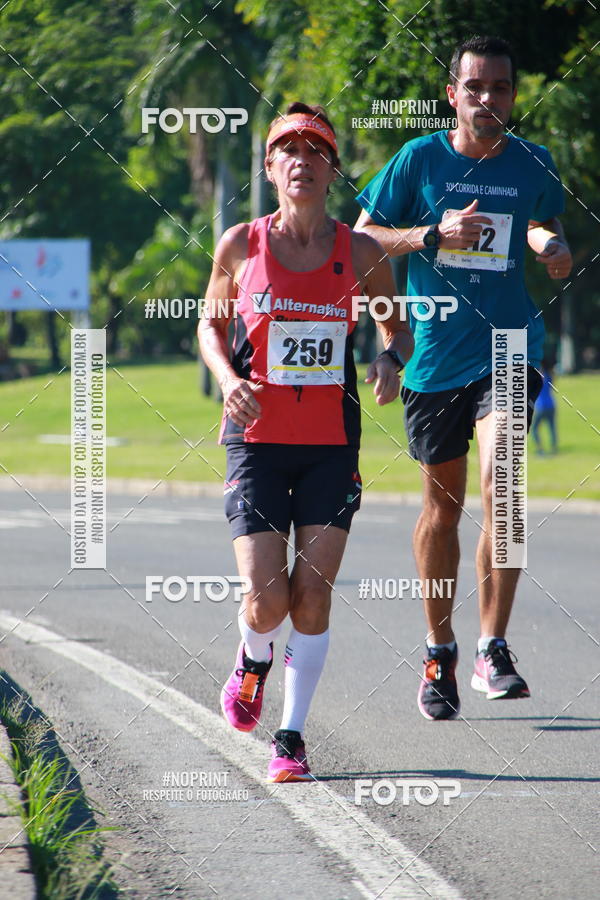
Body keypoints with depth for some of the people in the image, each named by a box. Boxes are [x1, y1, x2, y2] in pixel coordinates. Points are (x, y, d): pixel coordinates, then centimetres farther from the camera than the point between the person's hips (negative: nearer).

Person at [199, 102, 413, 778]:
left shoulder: (360, 254, 1)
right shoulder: (241, 246, -1)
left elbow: (397, 324, 15)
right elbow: (211, 324, 12)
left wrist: (391, 358, -8)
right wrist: (228, 379, -7)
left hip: (332, 446, 1)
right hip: (257, 442, -1)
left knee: (312, 595, -5)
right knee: (268, 601, -8)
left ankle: (291, 736, 6)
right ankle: (252, 661, 27)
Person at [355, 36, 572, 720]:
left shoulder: (533, 165, 4)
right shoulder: (419, 159, -2)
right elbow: (362, 239, 1)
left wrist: (550, 244, 1)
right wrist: (435, 235, -13)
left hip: (507, 349, 0)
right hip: (433, 355, 0)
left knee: (500, 484, -20)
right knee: (442, 504, 9)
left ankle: (493, 650, -13)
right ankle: (439, 654, 25)